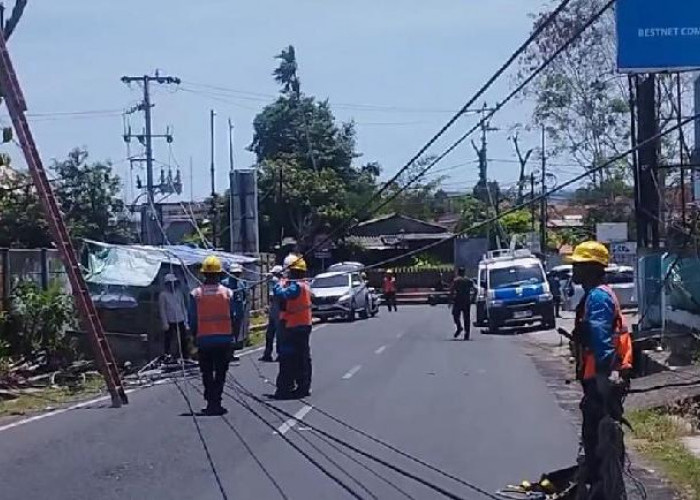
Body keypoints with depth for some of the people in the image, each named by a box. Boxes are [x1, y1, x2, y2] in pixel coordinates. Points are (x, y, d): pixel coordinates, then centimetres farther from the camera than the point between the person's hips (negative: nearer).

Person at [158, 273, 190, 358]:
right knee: (168, 341, -1)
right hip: (170, 322, -4)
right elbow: (162, 310, -4)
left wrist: (186, 322, 10)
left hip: (180, 322, 4)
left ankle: (185, 357, 13)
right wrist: (165, 323, -10)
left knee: (184, 341, 6)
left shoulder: (179, 293, 11)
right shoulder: (163, 294, -3)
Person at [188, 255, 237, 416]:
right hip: (224, 339, 0)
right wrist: (232, 336, 13)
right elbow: (233, 317, 1)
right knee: (220, 373, 7)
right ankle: (216, 403, 0)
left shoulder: (196, 294, -4)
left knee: (207, 373, 12)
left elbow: (192, 319, 0)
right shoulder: (227, 293, -4)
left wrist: (195, 336, 13)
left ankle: (211, 403, 8)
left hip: (203, 339, 0)